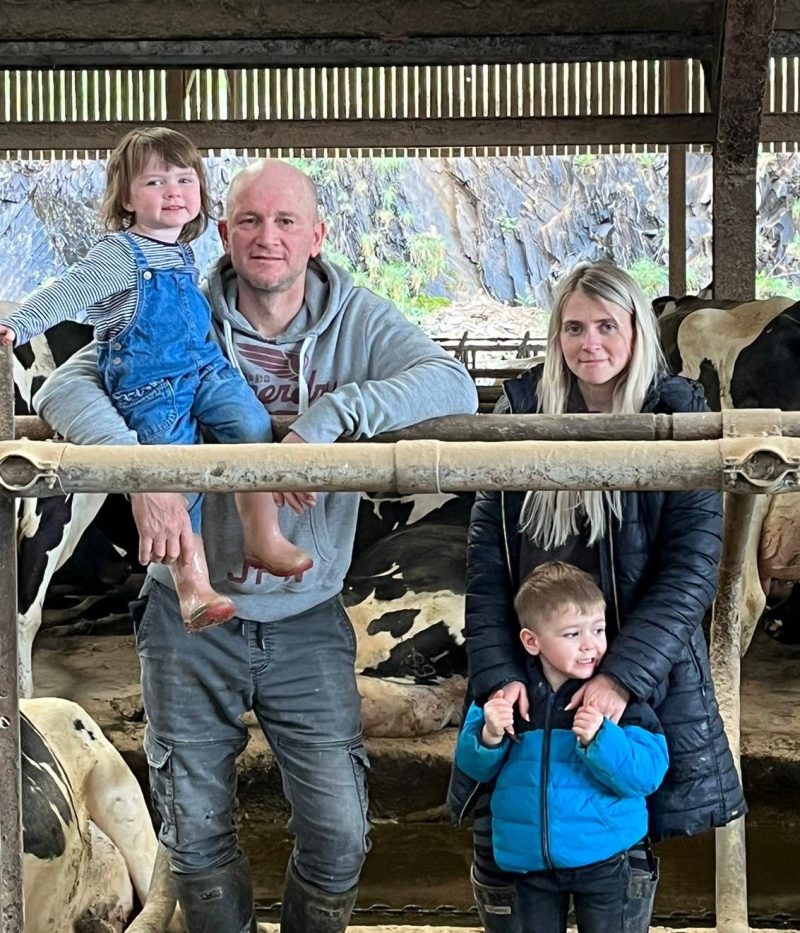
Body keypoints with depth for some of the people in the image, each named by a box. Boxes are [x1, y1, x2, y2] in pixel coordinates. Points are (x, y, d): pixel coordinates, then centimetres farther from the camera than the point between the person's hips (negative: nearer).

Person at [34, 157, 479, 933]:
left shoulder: (357, 320, -5)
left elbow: (453, 386, -20)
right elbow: (66, 388, -16)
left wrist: (329, 416, -34)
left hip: (306, 623, 0)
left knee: (339, 833, 3)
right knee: (195, 834, 11)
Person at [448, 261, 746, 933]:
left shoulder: (677, 419, -4)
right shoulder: (523, 414, 2)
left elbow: (693, 565, -10)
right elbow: (486, 561, -1)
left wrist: (623, 676, -20)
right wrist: (496, 673, -12)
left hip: (640, 682, -2)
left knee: (625, 855, 9)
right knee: (499, 850, 3)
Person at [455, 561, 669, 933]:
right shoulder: (506, 691, -5)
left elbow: (647, 773, -17)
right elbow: (473, 766, 3)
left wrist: (601, 739, -32)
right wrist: (489, 736, -18)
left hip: (602, 858, -2)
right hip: (529, 859, 2)